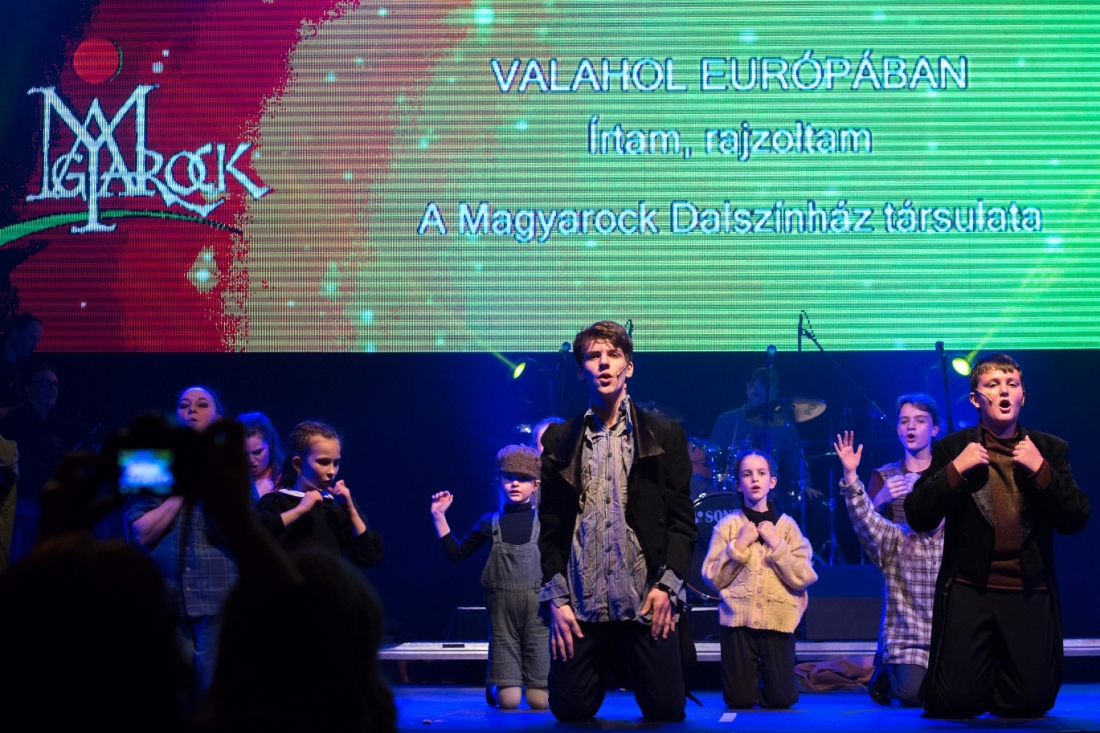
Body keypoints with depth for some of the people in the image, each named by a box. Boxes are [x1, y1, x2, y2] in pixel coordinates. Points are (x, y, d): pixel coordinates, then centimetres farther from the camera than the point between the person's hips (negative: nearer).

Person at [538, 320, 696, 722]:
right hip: (579, 603, 1)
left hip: (646, 600, -1)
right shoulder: (559, 440, 10)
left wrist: (667, 585, -9)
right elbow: (550, 525, 8)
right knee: (570, 709, -1)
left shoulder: (664, 437, 7)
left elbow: (682, 520, 4)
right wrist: (556, 597, -2)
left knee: (666, 710, -4)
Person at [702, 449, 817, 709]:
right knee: (738, 699, 0)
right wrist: (738, 546, -11)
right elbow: (713, 578, -3)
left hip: (778, 621, 0)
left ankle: (769, 676, 31)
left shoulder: (787, 525, 3)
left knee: (782, 698, -2)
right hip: (738, 620, 0)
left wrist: (776, 544, -12)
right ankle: (752, 676, 33)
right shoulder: (727, 525, 1)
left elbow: (803, 578, -5)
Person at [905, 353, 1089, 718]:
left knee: (1032, 703, -5)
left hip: (1029, 592, 1)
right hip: (969, 590, -1)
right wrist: (955, 469, -15)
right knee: (957, 703, -8)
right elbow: (918, 519, -3)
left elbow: (1075, 520, -2)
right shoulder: (952, 449, 3)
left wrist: (1041, 469, -13)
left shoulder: (1050, 450, 6)